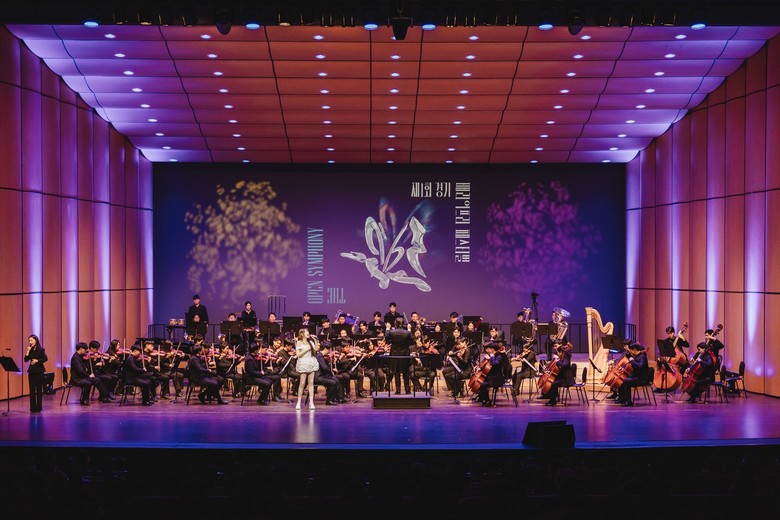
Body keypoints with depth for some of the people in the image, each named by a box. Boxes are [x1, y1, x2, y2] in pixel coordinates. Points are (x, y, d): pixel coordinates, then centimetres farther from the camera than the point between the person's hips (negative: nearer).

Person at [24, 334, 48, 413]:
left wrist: (37, 360, -18)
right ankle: (33, 408, 6)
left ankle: (38, 408, 5)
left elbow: (45, 359, -12)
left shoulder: (40, 349, -5)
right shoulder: (30, 350, 8)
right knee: (32, 390, 2)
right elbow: (26, 360, 1)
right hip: (31, 371, 5)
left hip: (39, 371, -5)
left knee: (39, 390, 0)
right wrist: (28, 351, -6)